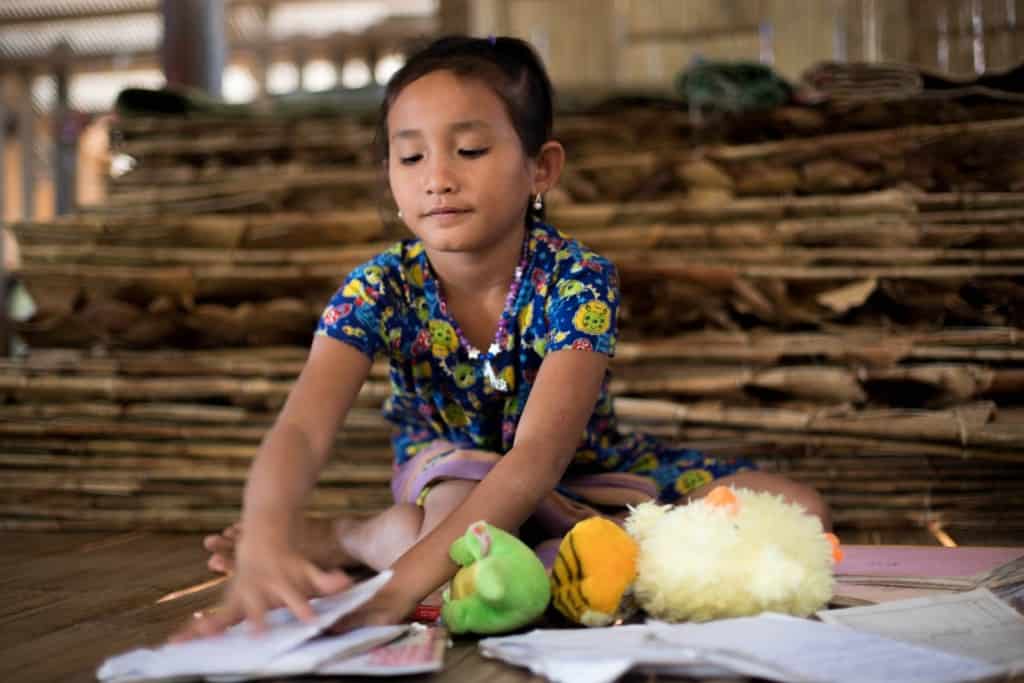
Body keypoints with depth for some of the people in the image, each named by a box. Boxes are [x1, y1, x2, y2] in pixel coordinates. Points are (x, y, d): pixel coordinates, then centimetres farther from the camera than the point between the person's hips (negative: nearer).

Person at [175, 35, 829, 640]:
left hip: (584, 475, 4)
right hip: (450, 480, -3)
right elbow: (302, 430, -35)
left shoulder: (578, 280, -26)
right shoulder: (378, 291, -20)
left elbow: (538, 454, -38)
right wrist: (264, 541, -59)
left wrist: (409, 577, -53)